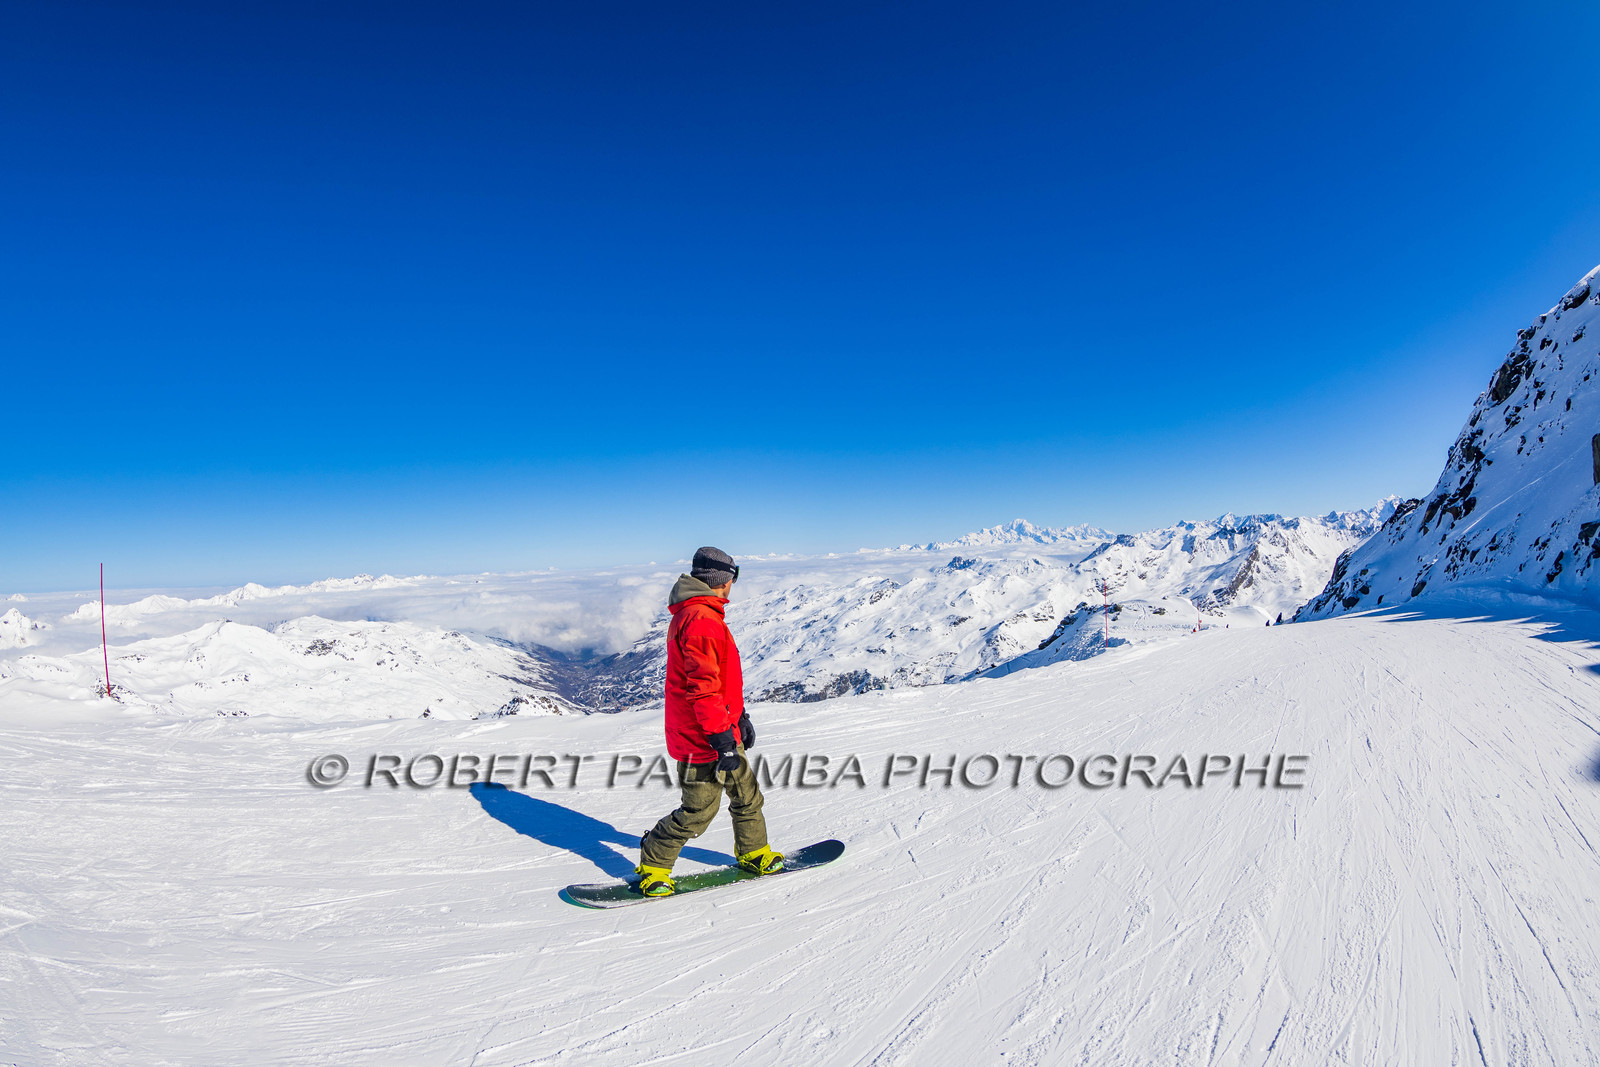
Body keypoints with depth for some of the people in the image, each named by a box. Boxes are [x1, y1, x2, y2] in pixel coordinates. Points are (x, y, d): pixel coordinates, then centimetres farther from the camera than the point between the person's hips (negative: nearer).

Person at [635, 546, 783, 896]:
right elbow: (703, 687, -26)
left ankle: (754, 854, 34)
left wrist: (739, 716, 25)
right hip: (703, 739, -10)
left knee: (746, 794, 18)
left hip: (719, 731, 10)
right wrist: (723, 740, -24)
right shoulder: (701, 620, -22)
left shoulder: (698, 614, 13)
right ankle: (652, 866, 18)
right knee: (698, 812, 1)